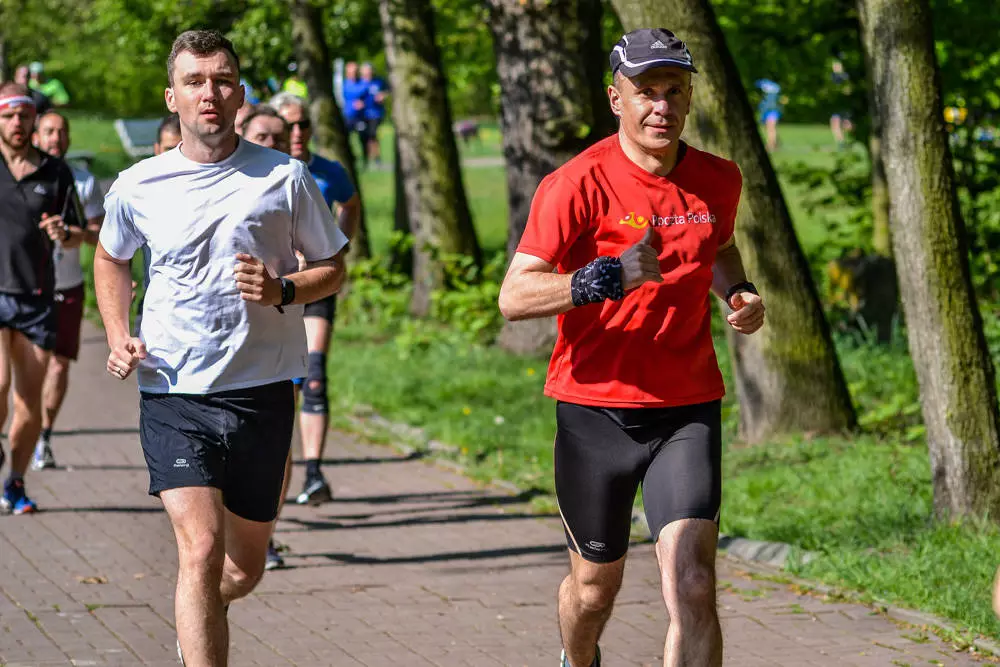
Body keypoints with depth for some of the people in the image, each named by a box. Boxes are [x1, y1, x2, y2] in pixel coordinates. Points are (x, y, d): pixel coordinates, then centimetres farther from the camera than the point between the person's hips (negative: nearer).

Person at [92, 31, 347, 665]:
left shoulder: (286, 178, -2)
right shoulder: (137, 188, 1)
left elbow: (332, 268, 8)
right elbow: (110, 260, 21)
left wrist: (282, 291, -13)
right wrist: (118, 337, 6)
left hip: (263, 393, 2)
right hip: (174, 396, -1)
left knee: (245, 567, 14)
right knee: (201, 548, -19)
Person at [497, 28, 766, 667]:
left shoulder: (719, 179, 4)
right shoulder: (579, 183, -11)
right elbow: (514, 296, -16)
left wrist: (739, 293, 5)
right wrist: (607, 278, -30)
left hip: (688, 411, 2)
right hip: (596, 409, -2)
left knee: (692, 582, -16)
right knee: (595, 586, 14)